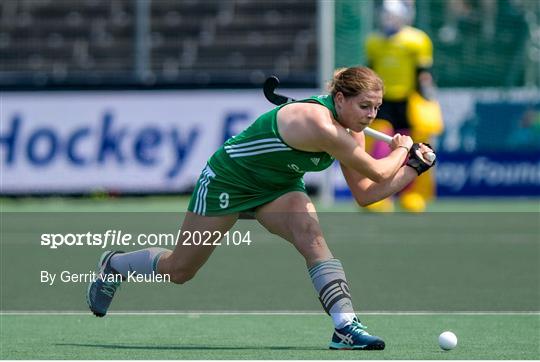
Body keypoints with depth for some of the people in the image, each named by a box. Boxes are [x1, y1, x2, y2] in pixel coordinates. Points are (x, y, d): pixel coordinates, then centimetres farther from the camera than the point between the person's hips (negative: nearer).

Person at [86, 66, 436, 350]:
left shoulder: (350, 131, -10)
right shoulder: (318, 123, -37)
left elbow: (365, 193, -4)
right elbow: (377, 172, -30)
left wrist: (413, 167, -10)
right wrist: (402, 149, -11)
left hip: (278, 186, 6)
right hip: (229, 177, -6)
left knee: (312, 236, -26)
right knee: (178, 270, 8)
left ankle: (345, 325, -29)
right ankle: (114, 265, 38)